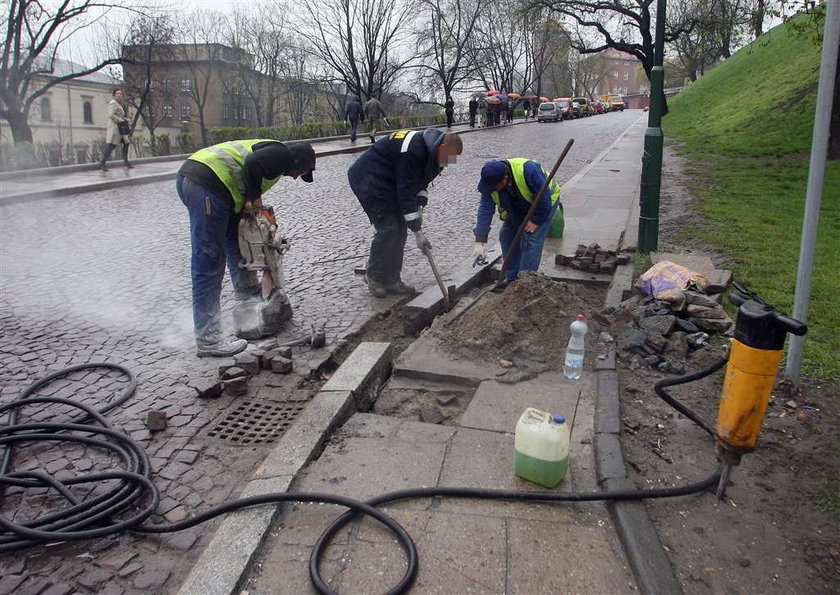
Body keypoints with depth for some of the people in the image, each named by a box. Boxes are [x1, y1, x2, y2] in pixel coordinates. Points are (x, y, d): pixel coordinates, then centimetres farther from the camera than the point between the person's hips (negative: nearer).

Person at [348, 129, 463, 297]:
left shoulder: (430, 152, -2)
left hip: (388, 182, 10)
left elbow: (421, 182, 8)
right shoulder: (413, 151, -32)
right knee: (387, 229, -14)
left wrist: (419, 210, -8)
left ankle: (391, 279, 11)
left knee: (400, 229, 3)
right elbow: (406, 193, -32)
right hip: (370, 181, -10)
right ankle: (374, 277, 4)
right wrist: (418, 232, -29)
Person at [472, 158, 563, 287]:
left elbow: (544, 196, -33)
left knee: (532, 239, -17)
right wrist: (480, 242, -29)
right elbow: (485, 210, -25)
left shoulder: (528, 170, -42)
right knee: (506, 236, 0)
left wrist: (536, 220, -24)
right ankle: (511, 277, 12)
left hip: (545, 201, -6)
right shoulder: (491, 180, -24)